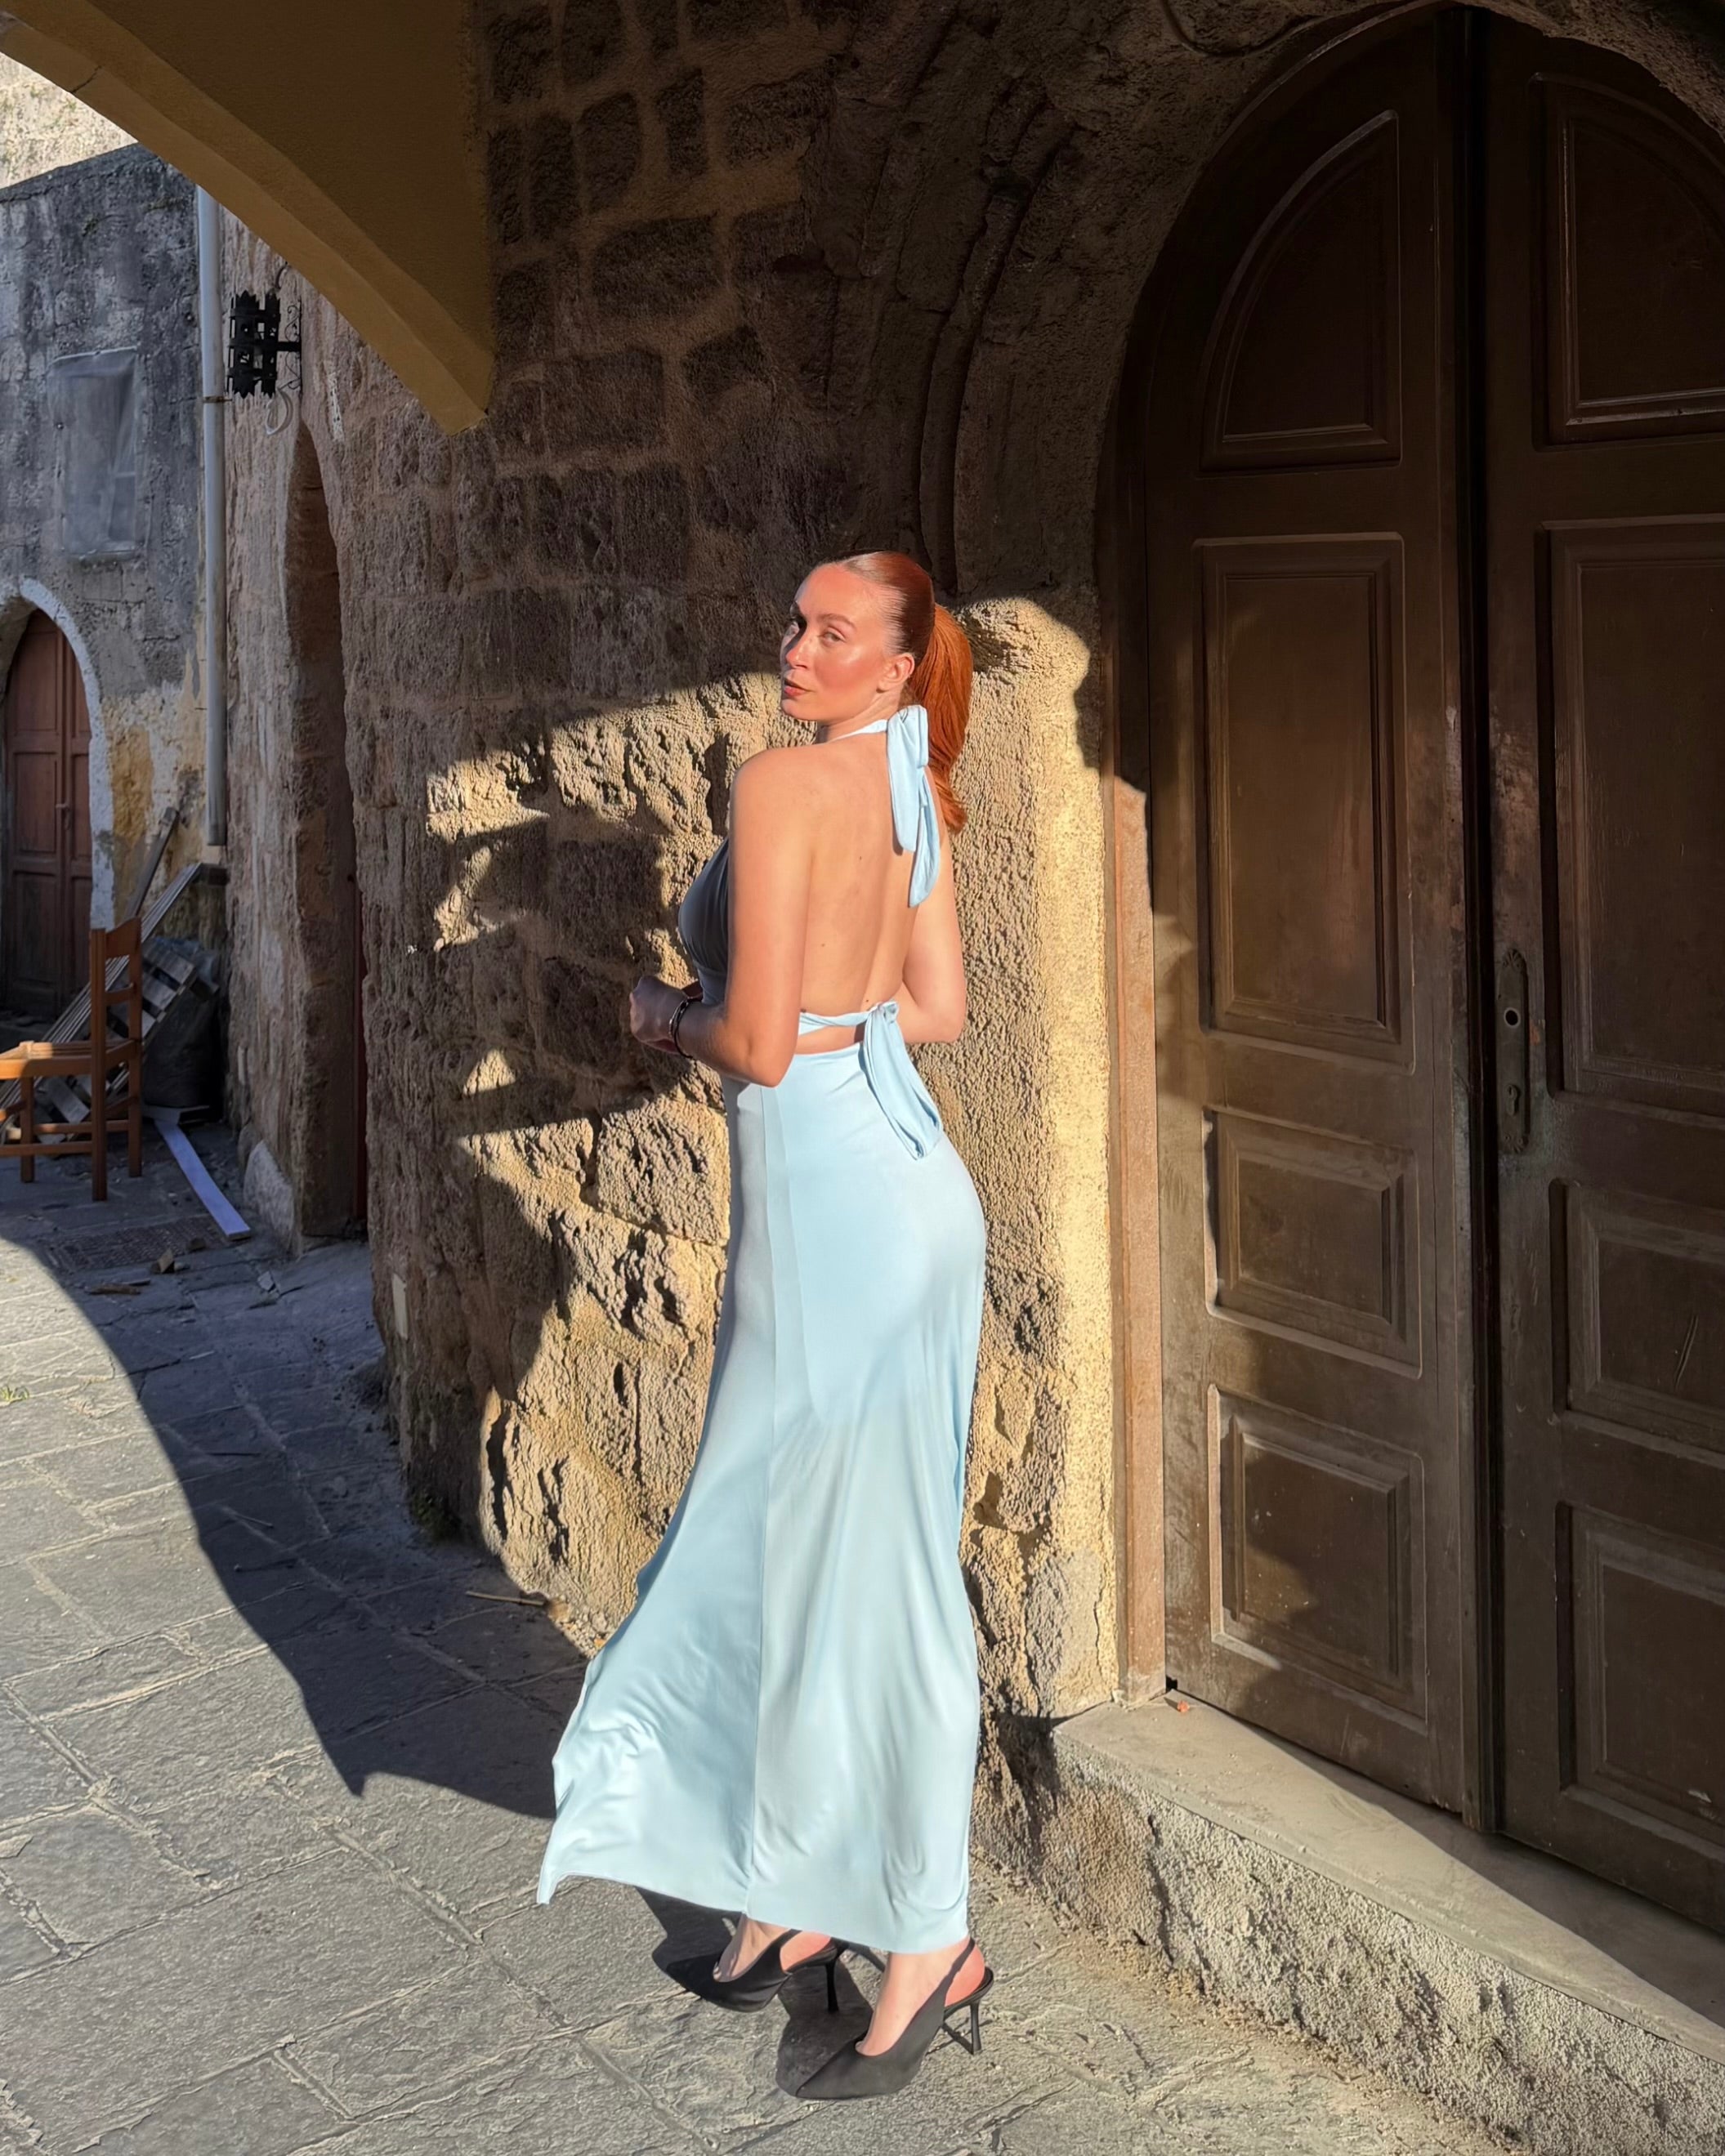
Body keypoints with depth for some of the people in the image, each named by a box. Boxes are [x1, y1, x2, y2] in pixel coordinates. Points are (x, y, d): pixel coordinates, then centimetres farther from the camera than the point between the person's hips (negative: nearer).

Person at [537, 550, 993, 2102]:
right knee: (782, 1537, 18)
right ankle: (800, 1897, 31)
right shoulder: (914, 787, 9)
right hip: (889, 1153, 9)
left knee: (863, 1564, 1)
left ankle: (931, 1941, 13)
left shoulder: (784, 781, -17)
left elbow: (756, 1042, -20)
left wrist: (667, 1013, -1)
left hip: (836, 1192, -9)